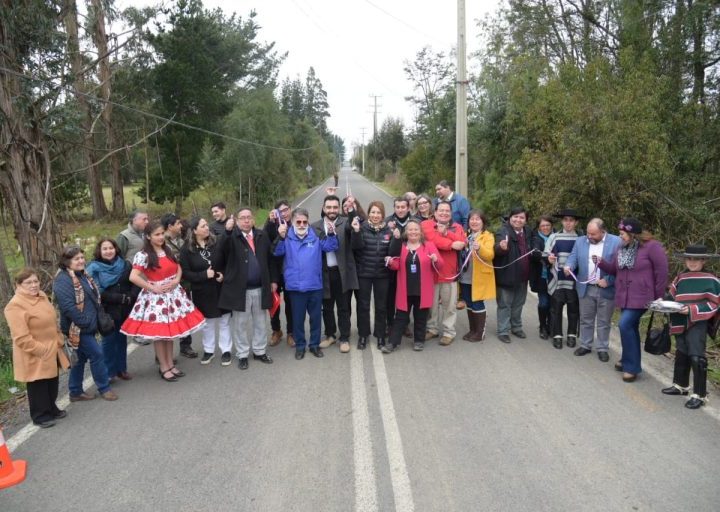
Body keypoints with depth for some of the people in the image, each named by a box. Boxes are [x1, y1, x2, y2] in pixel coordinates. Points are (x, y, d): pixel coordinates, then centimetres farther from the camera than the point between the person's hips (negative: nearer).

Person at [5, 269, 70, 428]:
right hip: (35, 357, -8)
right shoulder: (15, 306, -22)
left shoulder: (41, 296, 5)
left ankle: (51, 409, 37)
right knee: (38, 387, 6)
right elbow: (21, 338, -25)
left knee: (52, 383, 20)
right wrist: (42, 350, -22)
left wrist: (58, 342, 11)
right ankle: (40, 416, 22)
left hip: (52, 351, 8)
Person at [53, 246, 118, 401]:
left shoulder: (82, 275, 11)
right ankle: (104, 388, 9)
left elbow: (95, 297, 21)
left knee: (81, 358, 15)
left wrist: (95, 319, 14)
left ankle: (75, 392, 26)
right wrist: (86, 322, -21)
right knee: (97, 354, -5)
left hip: (88, 326, 9)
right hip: (78, 328, -9)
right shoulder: (63, 281, -20)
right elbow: (68, 307, -27)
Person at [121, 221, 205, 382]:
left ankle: (170, 364, 24)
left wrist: (176, 280, -4)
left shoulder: (168, 251, 6)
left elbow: (178, 268, 16)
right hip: (156, 297, -6)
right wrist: (153, 288, -16)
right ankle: (164, 368, 15)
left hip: (173, 294, 6)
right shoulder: (143, 255, -14)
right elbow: (133, 277, -20)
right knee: (159, 333, 4)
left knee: (170, 331, 13)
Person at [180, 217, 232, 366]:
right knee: (207, 322, 13)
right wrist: (204, 275, -18)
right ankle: (208, 350, 29)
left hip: (221, 288, 1)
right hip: (202, 292, -1)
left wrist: (224, 274, -16)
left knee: (224, 321, 9)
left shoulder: (216, 243, -4)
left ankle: (226, 350, 21)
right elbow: (185, 273, -8)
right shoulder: (187, 249, -7)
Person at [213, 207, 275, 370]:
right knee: (240, 324, 9)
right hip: (239, 288, -3)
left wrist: (273, 280, 9)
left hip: (260, 288, 4)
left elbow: (269, 259, 9)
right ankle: (242, 355, 23)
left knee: (260, 323, 15)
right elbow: (218, 259, -14)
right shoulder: (230, 237, -8)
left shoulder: (262, 236, 4)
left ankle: (260, 352, 31)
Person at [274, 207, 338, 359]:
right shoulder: (288, 237, -3)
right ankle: (299, 345, 26)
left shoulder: (315, 236, 1)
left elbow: (331, 247, -1)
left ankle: (315, 344, 29)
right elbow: (278, 252, -14)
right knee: (298, 318, 11)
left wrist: (331, 234, -20)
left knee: (316, 317, 13)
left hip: (315, 285, 2)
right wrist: (281, 238, -31)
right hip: (295, 286, -1)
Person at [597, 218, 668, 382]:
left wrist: (658, 296, -8)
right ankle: (629, 361, 29)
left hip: (640, 297, -7)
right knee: (630, 327, 16)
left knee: (625, 325, -17)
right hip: (624, 297, 8)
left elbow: (661, 272, -12)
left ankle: (632, 366, -6)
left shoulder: (651, 247, -14)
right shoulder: (621, 248, 8)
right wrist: (601, 262, -6)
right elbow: (614, 269, 14)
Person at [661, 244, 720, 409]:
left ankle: (699, 395, 3)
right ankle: (680, 385, 36)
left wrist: (692, 310, -18)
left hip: (697, 323, -6)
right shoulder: (680, 278, 6)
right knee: (681, 355, 18)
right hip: (680, 323, 6)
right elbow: (672, 298, 15)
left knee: (696, 357, -10)